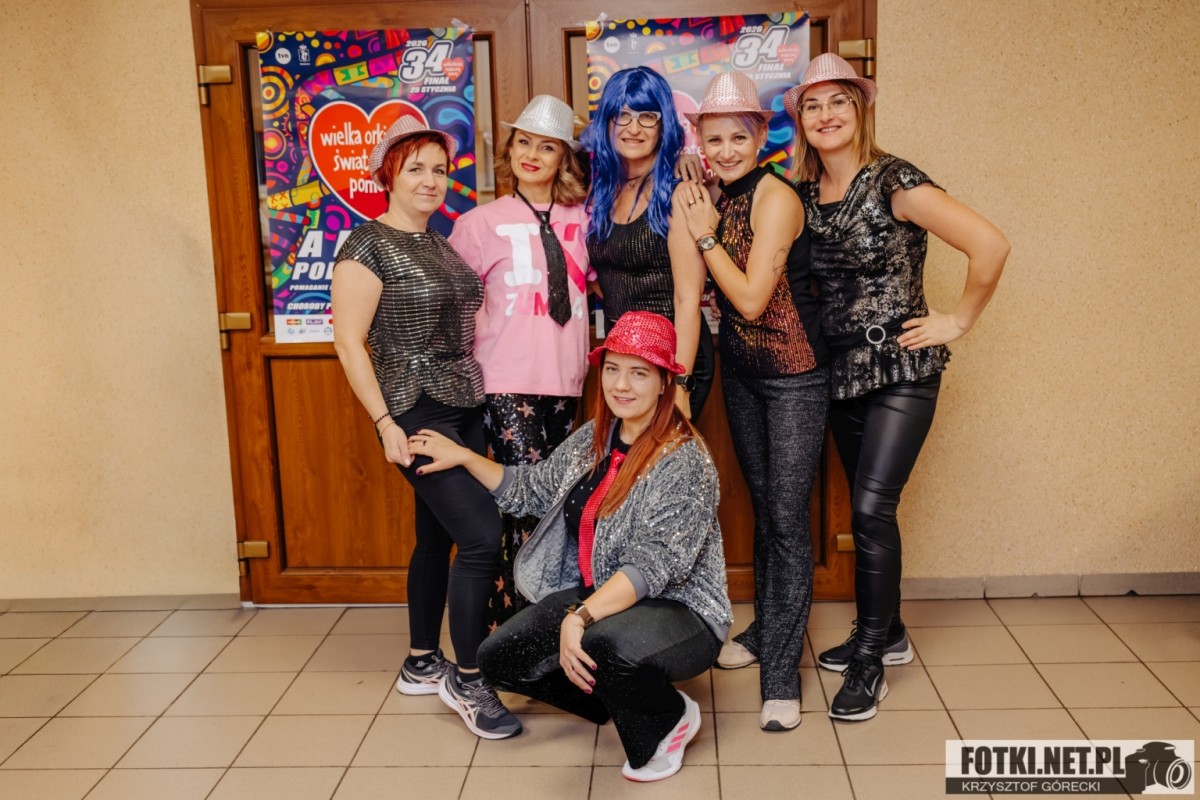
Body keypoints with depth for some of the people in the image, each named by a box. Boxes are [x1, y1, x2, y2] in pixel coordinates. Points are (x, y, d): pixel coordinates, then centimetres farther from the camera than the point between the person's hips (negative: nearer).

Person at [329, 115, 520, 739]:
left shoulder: (441, 244, 14)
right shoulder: (367, 246, -9)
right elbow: (349, 341, -13)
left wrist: (480, 387, 11)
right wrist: (385, 423, -16)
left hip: (464, 407, 8)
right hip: (417, 413, -8)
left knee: (437, 537, 15)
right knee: (482, 536, -12)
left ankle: (421, 664, 29)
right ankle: (467, 679, 3)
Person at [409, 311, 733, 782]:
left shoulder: (685, 462, -21)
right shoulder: (592, 438, 3)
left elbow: (652, 566, -30)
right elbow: (532, 491, 15)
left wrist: (581, 618, -40)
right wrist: (463, 457, 10)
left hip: (680, 613, -7)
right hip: (596, 597, 8)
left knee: (604, 641, -39)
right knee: (498, 659, 2)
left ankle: (668, 723, -4)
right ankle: (617, 701, 19)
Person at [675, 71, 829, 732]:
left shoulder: (775, 196, -17)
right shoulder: (715, 198, 5)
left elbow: (751, 299, -21)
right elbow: (708, 292, 7)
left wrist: (705, 235, -15)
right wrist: (693, 223, -1)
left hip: (793, 374, -7)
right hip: (740, 370, 8)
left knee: (788, 517, -6)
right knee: (762, 505, 18)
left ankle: (781, 675, 1)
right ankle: (766, 629, 34)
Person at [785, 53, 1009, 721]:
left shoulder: (894, 182, -14)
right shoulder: (805, 193, 5)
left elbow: (990, 246, -19)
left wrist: (957, 322, -13)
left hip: (902, 368, -6)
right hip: (844, 367, 7)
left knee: (872, 507, -10)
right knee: (867, 508, 14)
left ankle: (870, 660, 5)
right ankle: (888, 633, 31)